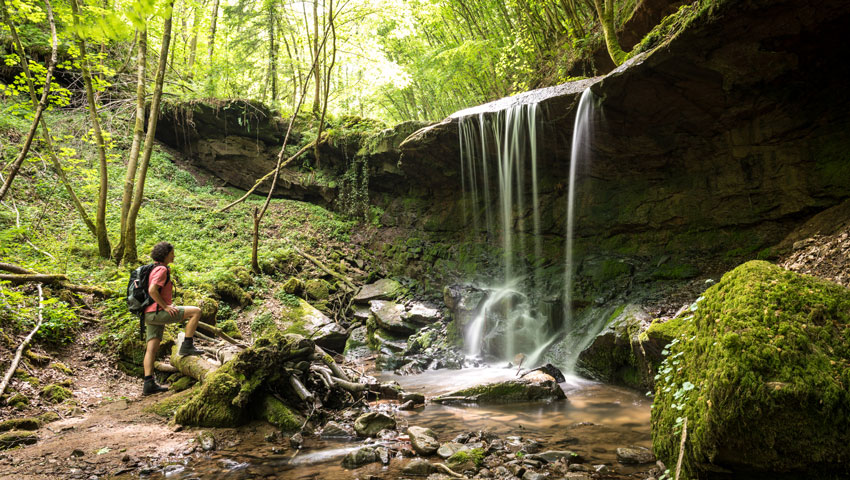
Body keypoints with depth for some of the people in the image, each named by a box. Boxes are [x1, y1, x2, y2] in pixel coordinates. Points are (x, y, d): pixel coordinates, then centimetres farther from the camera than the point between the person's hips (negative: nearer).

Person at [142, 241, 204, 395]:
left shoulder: (156, 269, 21)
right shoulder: (162, 269, -11)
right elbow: (152, 290, -23)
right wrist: (165, 306, -17)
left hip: (151, 315, 10)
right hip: (157, 312, -10)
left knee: (152, 348, 6)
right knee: (196, 311, -8)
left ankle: (149, 384, 4)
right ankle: (187, 346, -6)